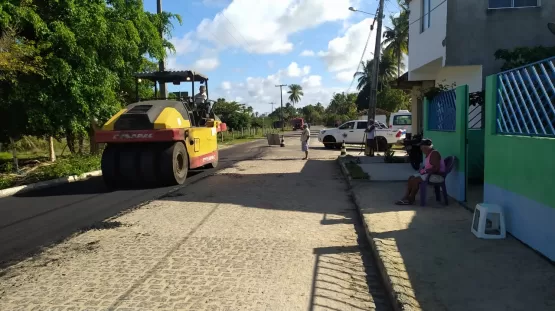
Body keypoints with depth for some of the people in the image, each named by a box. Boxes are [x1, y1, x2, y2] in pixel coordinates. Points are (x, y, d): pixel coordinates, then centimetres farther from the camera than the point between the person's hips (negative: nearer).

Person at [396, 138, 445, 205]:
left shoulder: (434, 154, -19)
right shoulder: (428, 154, 11)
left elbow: (437, 168, -27)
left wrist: (425, 171, -21)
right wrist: (422, 169, 4)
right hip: (429, 173, 10)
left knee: (415, 180, -22)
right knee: (411, 178, -2)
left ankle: (411, 199, -10)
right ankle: (406, 196, -8)